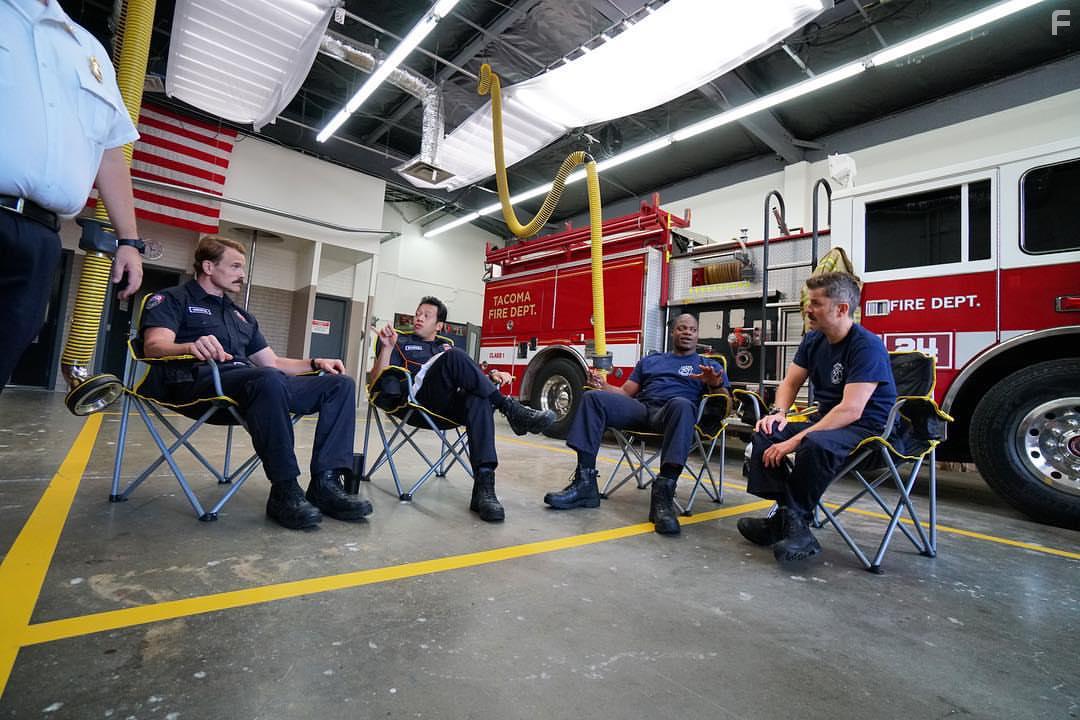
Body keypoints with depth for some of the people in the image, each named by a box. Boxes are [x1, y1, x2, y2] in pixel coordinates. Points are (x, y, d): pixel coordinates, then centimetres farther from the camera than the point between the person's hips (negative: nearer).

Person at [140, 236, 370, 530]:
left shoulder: (241, 315, 31)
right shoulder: (172, 299, 13)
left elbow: (272, 362, 28)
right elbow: (154, 345, -7)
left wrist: (315, 363, 10)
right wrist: (191, 347, -31)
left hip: (253, 381, 7)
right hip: (199, 380, -6)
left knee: (341, 384, -12)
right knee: (268, 379, -41)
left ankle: (325, 483, -24)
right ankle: (284, 490, -31)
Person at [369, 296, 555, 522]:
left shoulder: (447, 346, 33)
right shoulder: (401, 342, 23)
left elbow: (471, 374, 23)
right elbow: (377, 380, 9)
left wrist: (492, 376, 2)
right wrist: (387, 348, -6)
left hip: (450, 405, 3)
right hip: (419, 401, -3)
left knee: (479, 401, -34)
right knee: (453, 357, -29)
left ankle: (484, 486, -44)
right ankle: (510, 408, -28)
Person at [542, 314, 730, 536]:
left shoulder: (709, 365, 21)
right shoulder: (650, 360, 29)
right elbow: (625, 392, 22)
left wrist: (715, 385, -17)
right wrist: (602, 385, 1)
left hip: (670, 413, -3)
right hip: (640, 408, 3)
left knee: (682, 404, -39)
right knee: (593, 398, -22)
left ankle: (663, 494, -44)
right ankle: (585, 484, -28)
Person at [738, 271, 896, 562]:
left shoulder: (867, 346, -19)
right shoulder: (813, 340, 6)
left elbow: (850, 410, -27)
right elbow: (790, 382, 12)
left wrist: (796, 440, -30)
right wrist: (778, 412, -9)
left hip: (867, 427, -8)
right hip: (826, 421, 8)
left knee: (816, 443, -37)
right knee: (766, 433, -12)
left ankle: (794, 521, -19)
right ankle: (785, 513, -19)